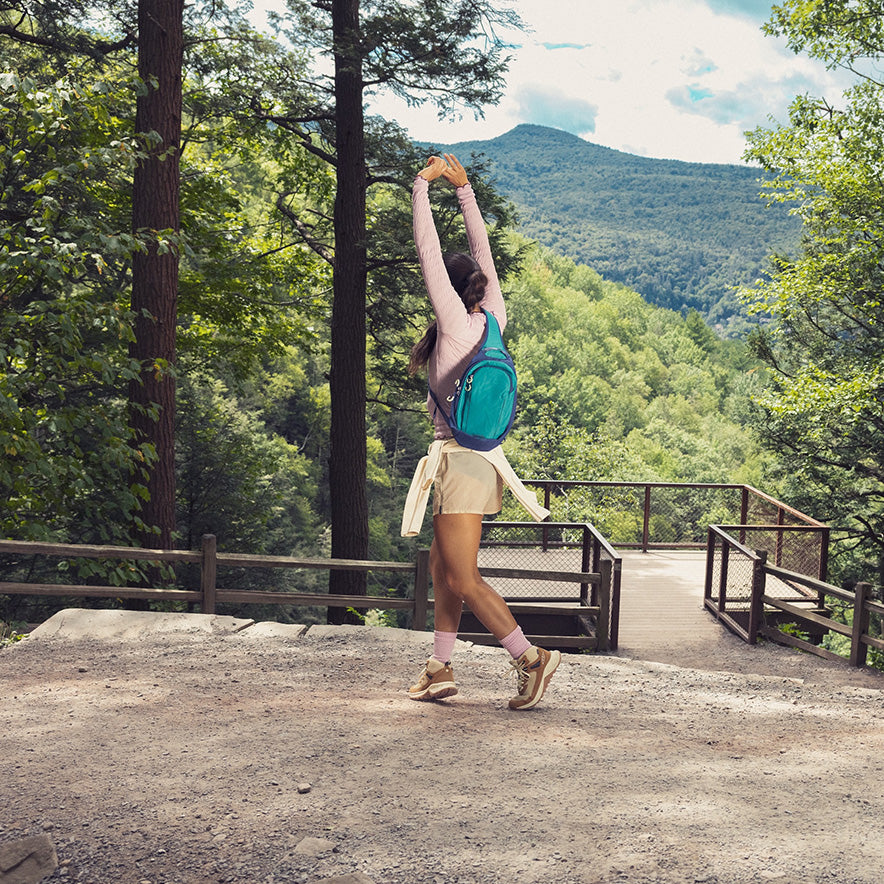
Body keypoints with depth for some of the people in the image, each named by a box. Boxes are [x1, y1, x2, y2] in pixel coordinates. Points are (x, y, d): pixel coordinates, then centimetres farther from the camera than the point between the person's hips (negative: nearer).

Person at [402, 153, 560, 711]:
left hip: (462, 460, -9)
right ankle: (441, 670, 20)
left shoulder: (456, 325, -13)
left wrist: (423, 186, -2)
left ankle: (532, 658, -3)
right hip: (477, 458, 9)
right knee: (443, 567, 15)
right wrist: (464, 190, 20)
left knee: (463, 580, -4)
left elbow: (429, 253, -10)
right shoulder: (493, 320, 5)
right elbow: (483, 251, 15)